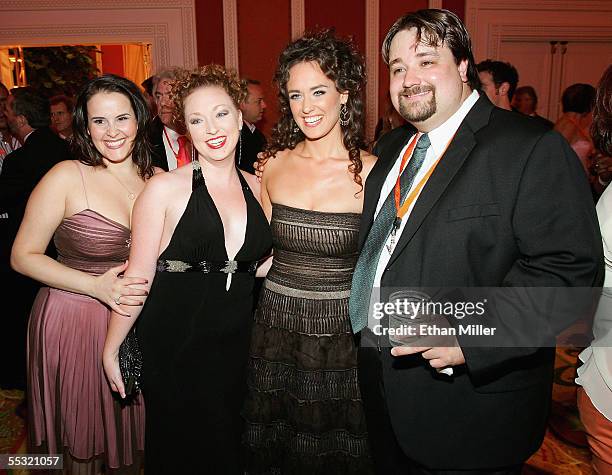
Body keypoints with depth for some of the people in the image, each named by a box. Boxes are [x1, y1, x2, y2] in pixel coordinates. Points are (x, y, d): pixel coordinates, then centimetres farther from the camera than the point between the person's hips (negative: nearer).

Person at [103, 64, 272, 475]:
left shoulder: (256, 187, 3)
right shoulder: (166, 188, -11)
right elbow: (139, 275, -7)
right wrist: (111, 348, -4)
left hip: (236, 345, 4)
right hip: (173, 348, -4)